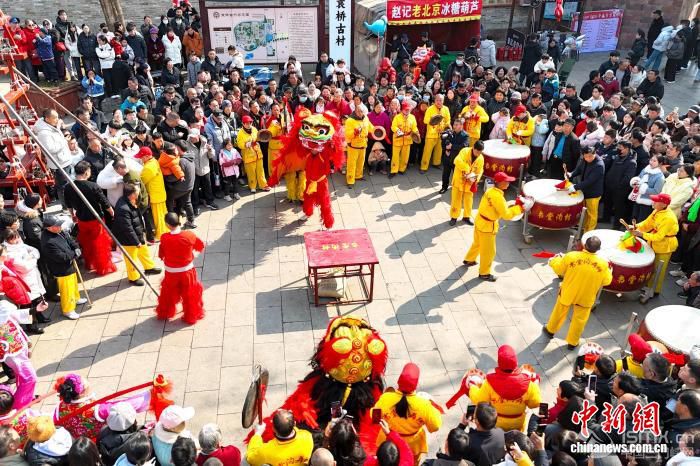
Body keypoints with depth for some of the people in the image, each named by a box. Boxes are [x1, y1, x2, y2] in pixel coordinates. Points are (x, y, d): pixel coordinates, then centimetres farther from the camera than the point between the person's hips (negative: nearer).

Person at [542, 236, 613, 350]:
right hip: (586, 297, 0)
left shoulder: (571, 256, -24)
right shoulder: (603, 263, -20)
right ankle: (572, 342, 35)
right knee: (579, 320, 21)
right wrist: (609, 270, 15)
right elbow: (606, 281, -5)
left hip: (567, 293, 0)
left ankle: (550, 330, 46)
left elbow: (558, 269, -9)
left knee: (559, 312, 25)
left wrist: (554, 260, 12)